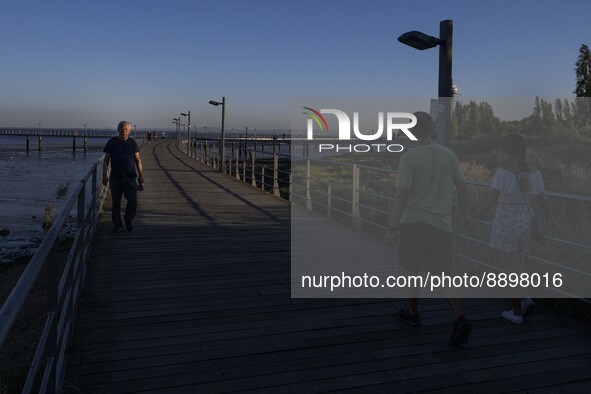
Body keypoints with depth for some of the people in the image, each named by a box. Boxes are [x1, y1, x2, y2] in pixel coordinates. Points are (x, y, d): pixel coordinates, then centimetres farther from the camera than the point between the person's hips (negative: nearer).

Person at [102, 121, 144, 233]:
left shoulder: (132, 143, 8)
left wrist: (141, 175, 3)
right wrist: (104, 175, -4)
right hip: (115, 177, 0)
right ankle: (117, 224, 16)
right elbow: (106, 160, 5)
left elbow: (138, 160, 10)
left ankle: (128, 221, 17)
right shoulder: (111, 142, 5)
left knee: (133, 200, -5)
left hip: (130, 177, 1)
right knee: (116, 202, 4)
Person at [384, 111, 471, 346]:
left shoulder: (409, 158, -12)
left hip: (413, 221, -3)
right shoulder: (448, 154, 1)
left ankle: (413, 313, 31)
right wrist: (461, 213, 22)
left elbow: (403, 195, -16)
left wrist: (392, 227, -12)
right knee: (443, 276, 7)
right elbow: (461, 187, 6)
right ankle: (460, 320, -8)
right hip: (442, 222, 3)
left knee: (413, 270, 16)